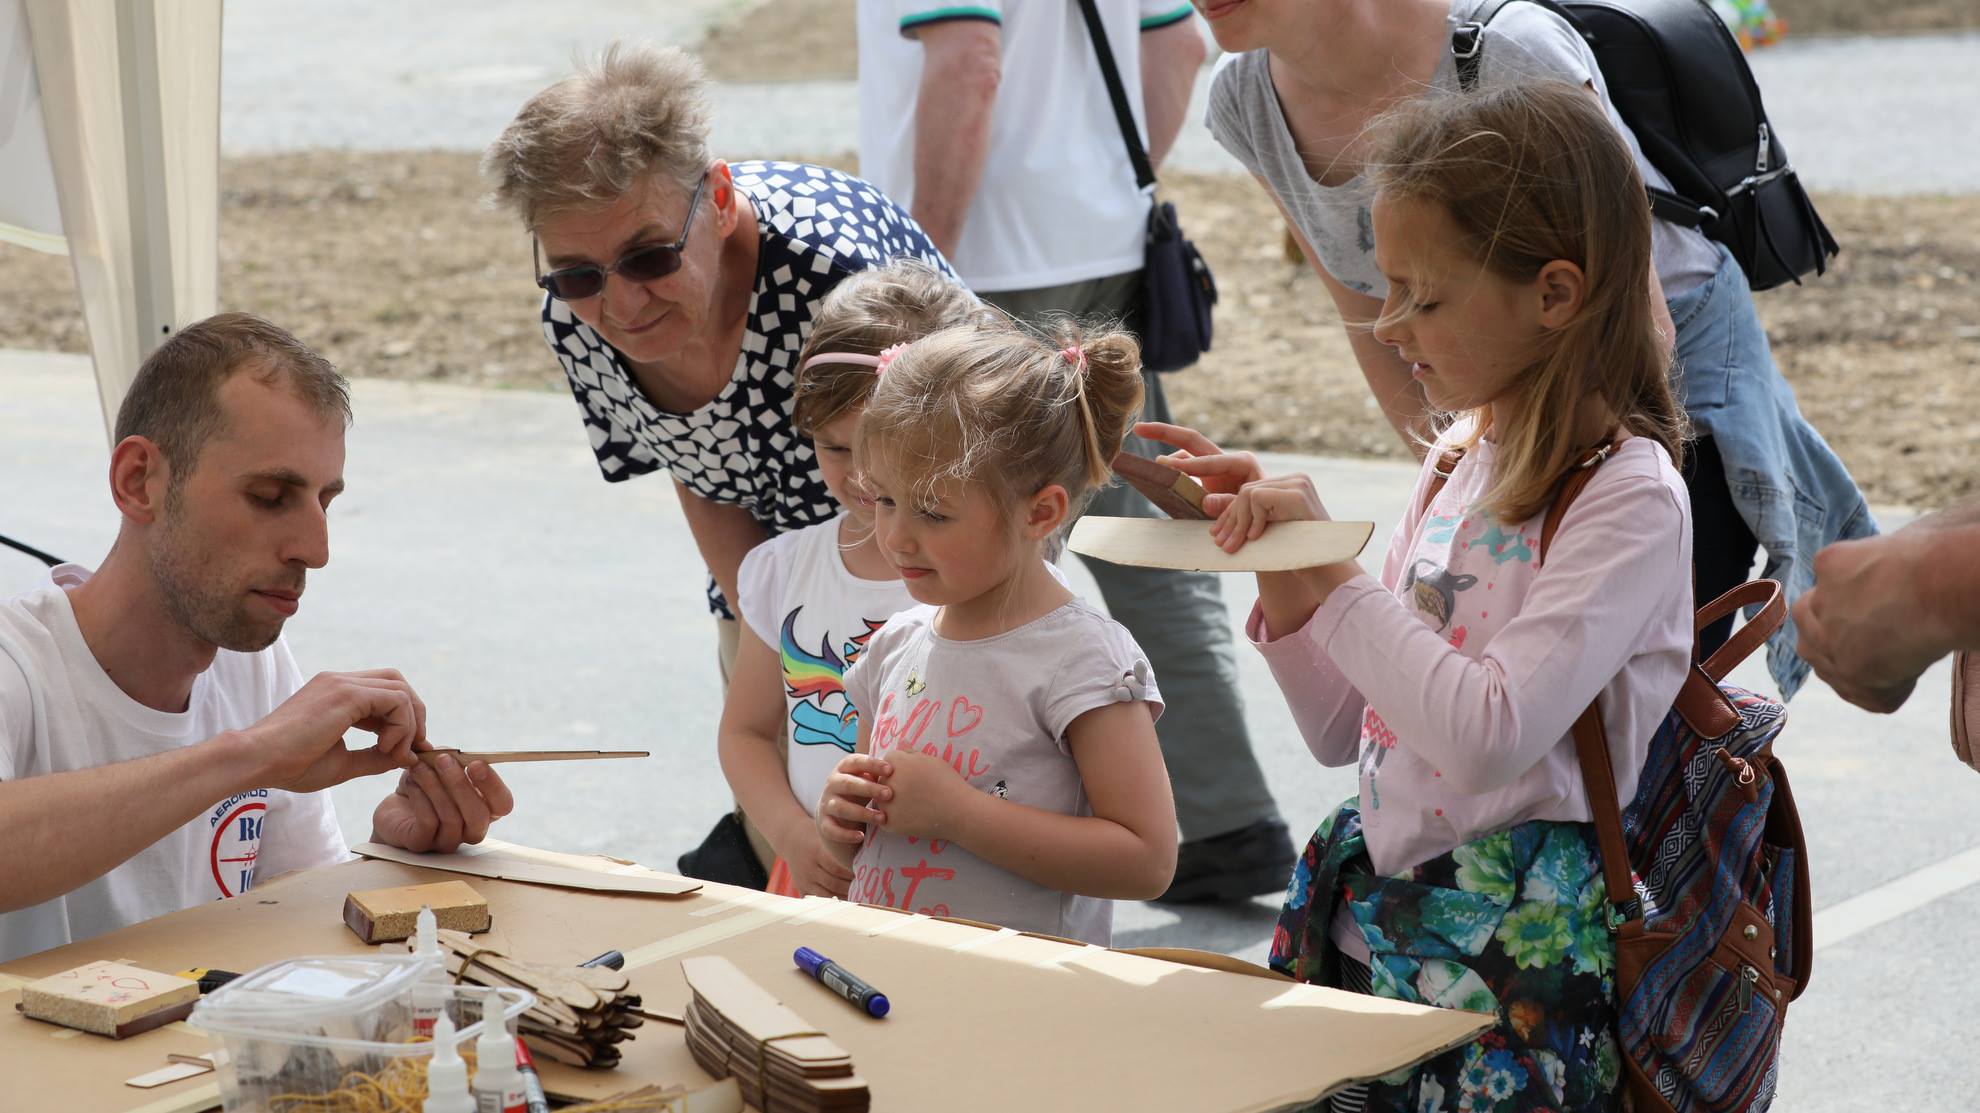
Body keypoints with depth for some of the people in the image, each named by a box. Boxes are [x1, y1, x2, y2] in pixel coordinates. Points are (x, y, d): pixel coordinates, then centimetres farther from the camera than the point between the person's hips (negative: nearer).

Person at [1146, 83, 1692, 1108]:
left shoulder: (1630, 498, -10)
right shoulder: (1460, 458, 12)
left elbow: (1490, 735, -23)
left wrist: (1330, 571, -15)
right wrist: (1278, 566, 2)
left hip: (1512, 959, -7)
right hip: (1366, 915, 7)